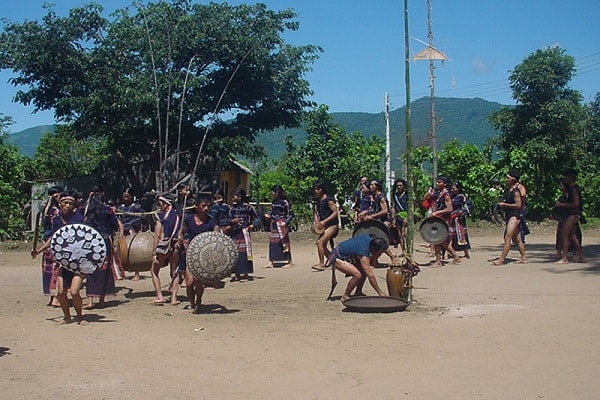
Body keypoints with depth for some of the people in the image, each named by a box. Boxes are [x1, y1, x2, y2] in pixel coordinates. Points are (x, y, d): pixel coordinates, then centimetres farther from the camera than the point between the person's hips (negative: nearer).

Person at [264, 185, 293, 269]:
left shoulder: (284, 202, -9)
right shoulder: (273, 202, 10)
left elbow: (289, 214, -7)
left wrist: (285, 222, -17)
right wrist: (268, 215, 3)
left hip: (281, 225, -7)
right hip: (273, 224, 7)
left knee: (284, 243, -3)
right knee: (273, 243, 7)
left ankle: (289, 262, 4)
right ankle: (271, 262, 12)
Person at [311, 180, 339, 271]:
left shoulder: (328, 200, -14)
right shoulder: (318, 201, 10)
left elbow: (335, 212, -18)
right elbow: (317, 213, 18)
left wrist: (324, 222, -22)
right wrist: (317, 222, -2)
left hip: (332, 225, -9)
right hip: (324, 226, 9)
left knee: (320, 242, -19)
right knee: (323, 246, 11)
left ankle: (321, 264, -15)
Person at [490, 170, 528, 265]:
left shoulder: (516, 191, -14)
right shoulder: (508, 190, 13)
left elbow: (518, 205, -21)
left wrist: (505, 205, -17)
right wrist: (502, 204, 8)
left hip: (514, 216, -10)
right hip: (509, 216, 10)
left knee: (507, 238, -11)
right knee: (516, 239, 14)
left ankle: (502, 259, -12)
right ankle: (524, 258, 22)